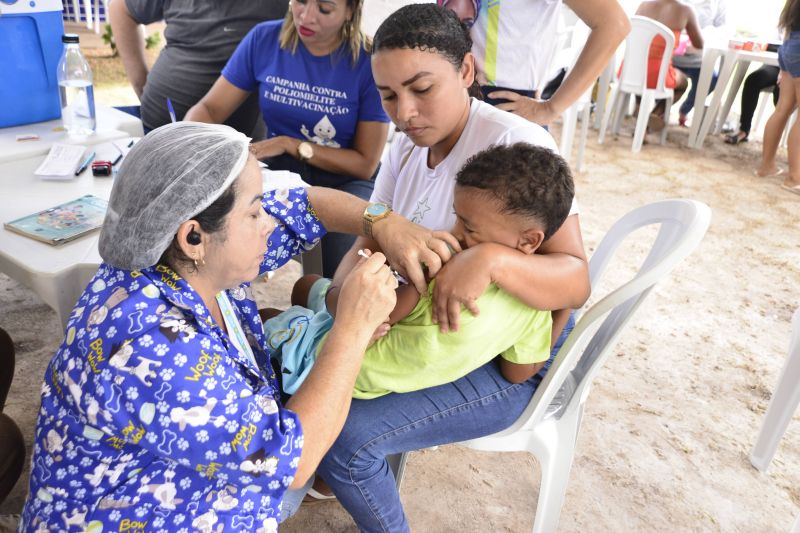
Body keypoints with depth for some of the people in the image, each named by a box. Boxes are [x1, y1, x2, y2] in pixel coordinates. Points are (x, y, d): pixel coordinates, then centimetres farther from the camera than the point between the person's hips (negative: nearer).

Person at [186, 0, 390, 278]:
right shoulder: (264, 39, -3)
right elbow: (210, 108, 2)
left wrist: (290, 145, -16)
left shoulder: (369, 63, -12)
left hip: (344, 180, -2)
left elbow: (365, 164, -9)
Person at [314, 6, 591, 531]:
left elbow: (576, 280, -27)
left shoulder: (517, 144, -22)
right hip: (423, 325, 7)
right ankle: (342, 475, 31)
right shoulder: (406, 148, -1)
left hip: (508, 362, -7)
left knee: (343, 436, -19)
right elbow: (365, 246, -4)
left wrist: (491, 258, -47)